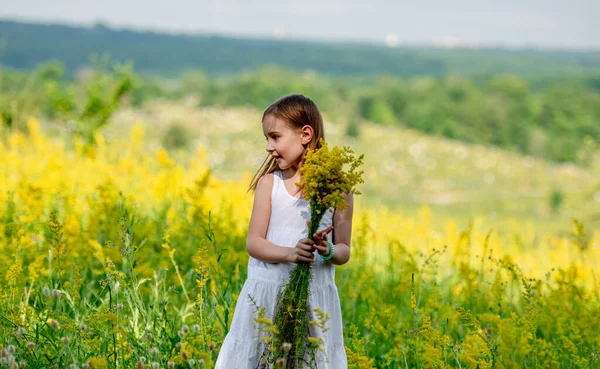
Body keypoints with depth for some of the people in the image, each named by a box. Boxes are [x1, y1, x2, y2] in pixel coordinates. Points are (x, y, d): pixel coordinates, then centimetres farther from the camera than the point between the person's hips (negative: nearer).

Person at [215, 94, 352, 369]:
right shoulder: (269, 183, 1)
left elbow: (344, 251, 4)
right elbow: (253, 242, -3)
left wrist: (329, 251, -19)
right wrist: (290, 253, -21)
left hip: (316, 297, -1)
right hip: (266, 294, 1)